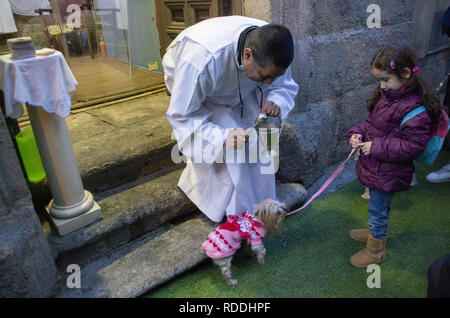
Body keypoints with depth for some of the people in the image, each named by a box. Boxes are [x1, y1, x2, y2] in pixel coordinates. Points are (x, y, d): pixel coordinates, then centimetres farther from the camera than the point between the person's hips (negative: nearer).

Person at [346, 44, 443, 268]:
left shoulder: (414, 108, -25)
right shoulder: (386, 94, 1)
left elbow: (414, 146, -24)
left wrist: (377, 147, -24)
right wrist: (358, 133, -5)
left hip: (388, 173, -8)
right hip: (373, 165, 8)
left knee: (378, 209, 9)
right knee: (377, 205, 27)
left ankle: (375, 251, 30)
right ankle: (374, 232, 52)